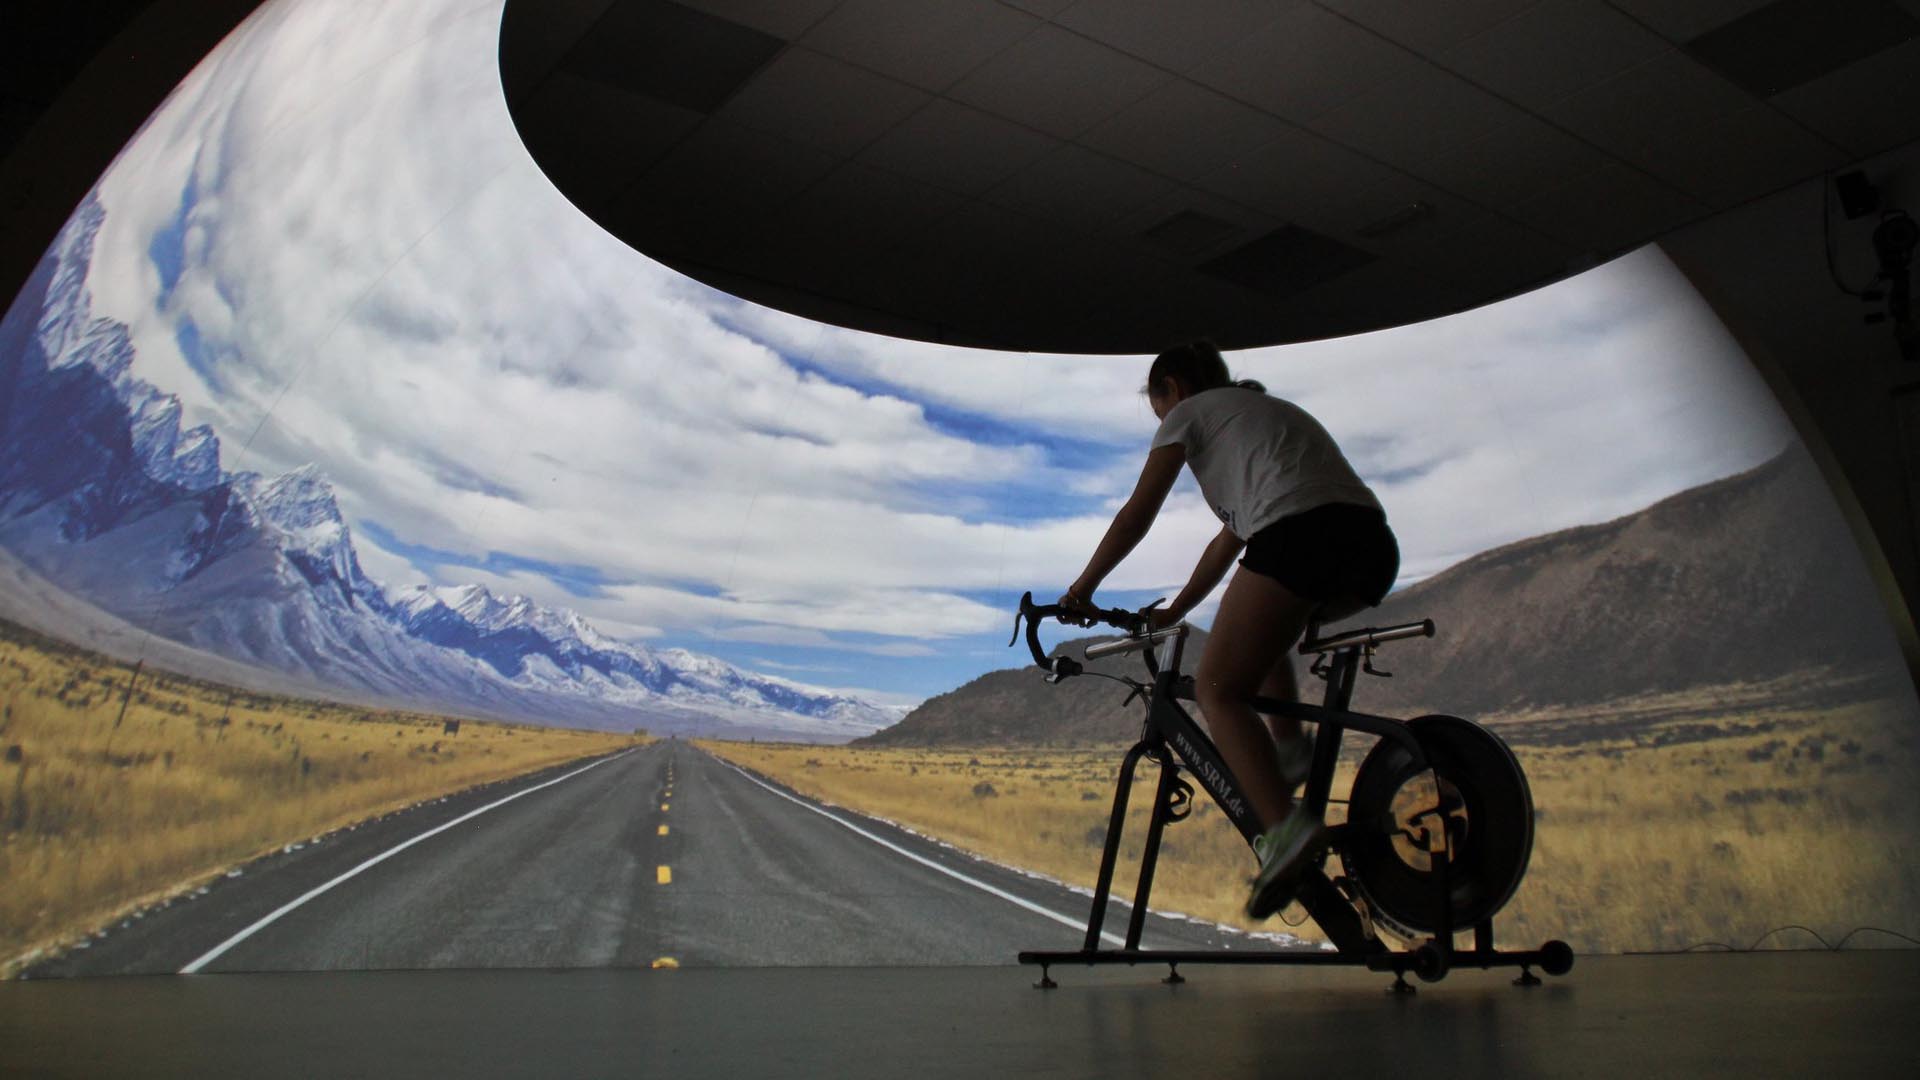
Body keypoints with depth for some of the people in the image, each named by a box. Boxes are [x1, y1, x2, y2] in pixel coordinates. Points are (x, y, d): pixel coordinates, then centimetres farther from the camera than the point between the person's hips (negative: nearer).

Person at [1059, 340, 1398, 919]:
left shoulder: (1191, 411, 17)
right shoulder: (1263, 410, 39)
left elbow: (1137, 514, 15)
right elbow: (1231, 539, 40)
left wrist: (1081, 589, 26)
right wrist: (1172, 613, 44)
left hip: (1301, 535, -8)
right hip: (1374, 547, 8)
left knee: (1218, 690, -3)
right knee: (1260, 622, 34)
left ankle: (1285, 827, -24)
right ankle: (1291, 746, 17)